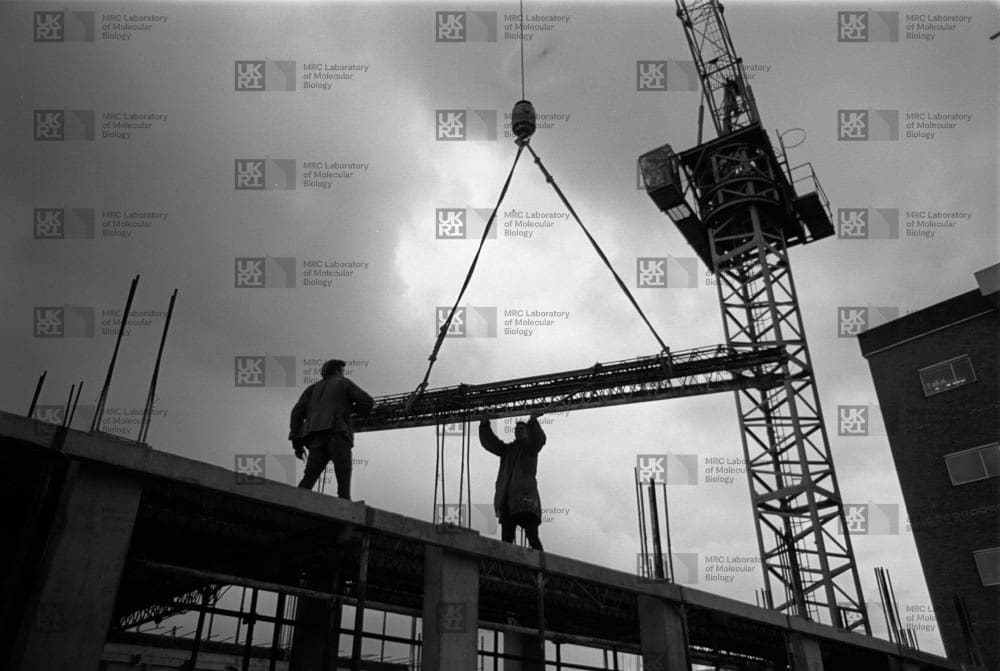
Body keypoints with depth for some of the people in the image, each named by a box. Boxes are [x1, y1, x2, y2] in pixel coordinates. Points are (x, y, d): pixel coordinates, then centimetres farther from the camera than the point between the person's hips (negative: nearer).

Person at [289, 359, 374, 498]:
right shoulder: (343, 383, 18)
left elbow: (297, 412, 16)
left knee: (309, 477, 1)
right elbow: (368, 402, 10)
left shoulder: (313, 388, 29)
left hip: (316, 437, 4)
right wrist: (353, 408, 30)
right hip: (337, 432, -4)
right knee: (343, 475, -9)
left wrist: (297, 443, 14)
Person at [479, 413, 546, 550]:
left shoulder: (530, 446, 11)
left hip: (525, 498, -5)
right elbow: (489, 442, 17)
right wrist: (484, 425, 3)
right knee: (506, 539, 2)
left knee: (532, 537, -10)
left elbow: (539, 439, -10)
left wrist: (532, 422, -26)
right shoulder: (507, 449, 24)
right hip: (507, 500, 5)